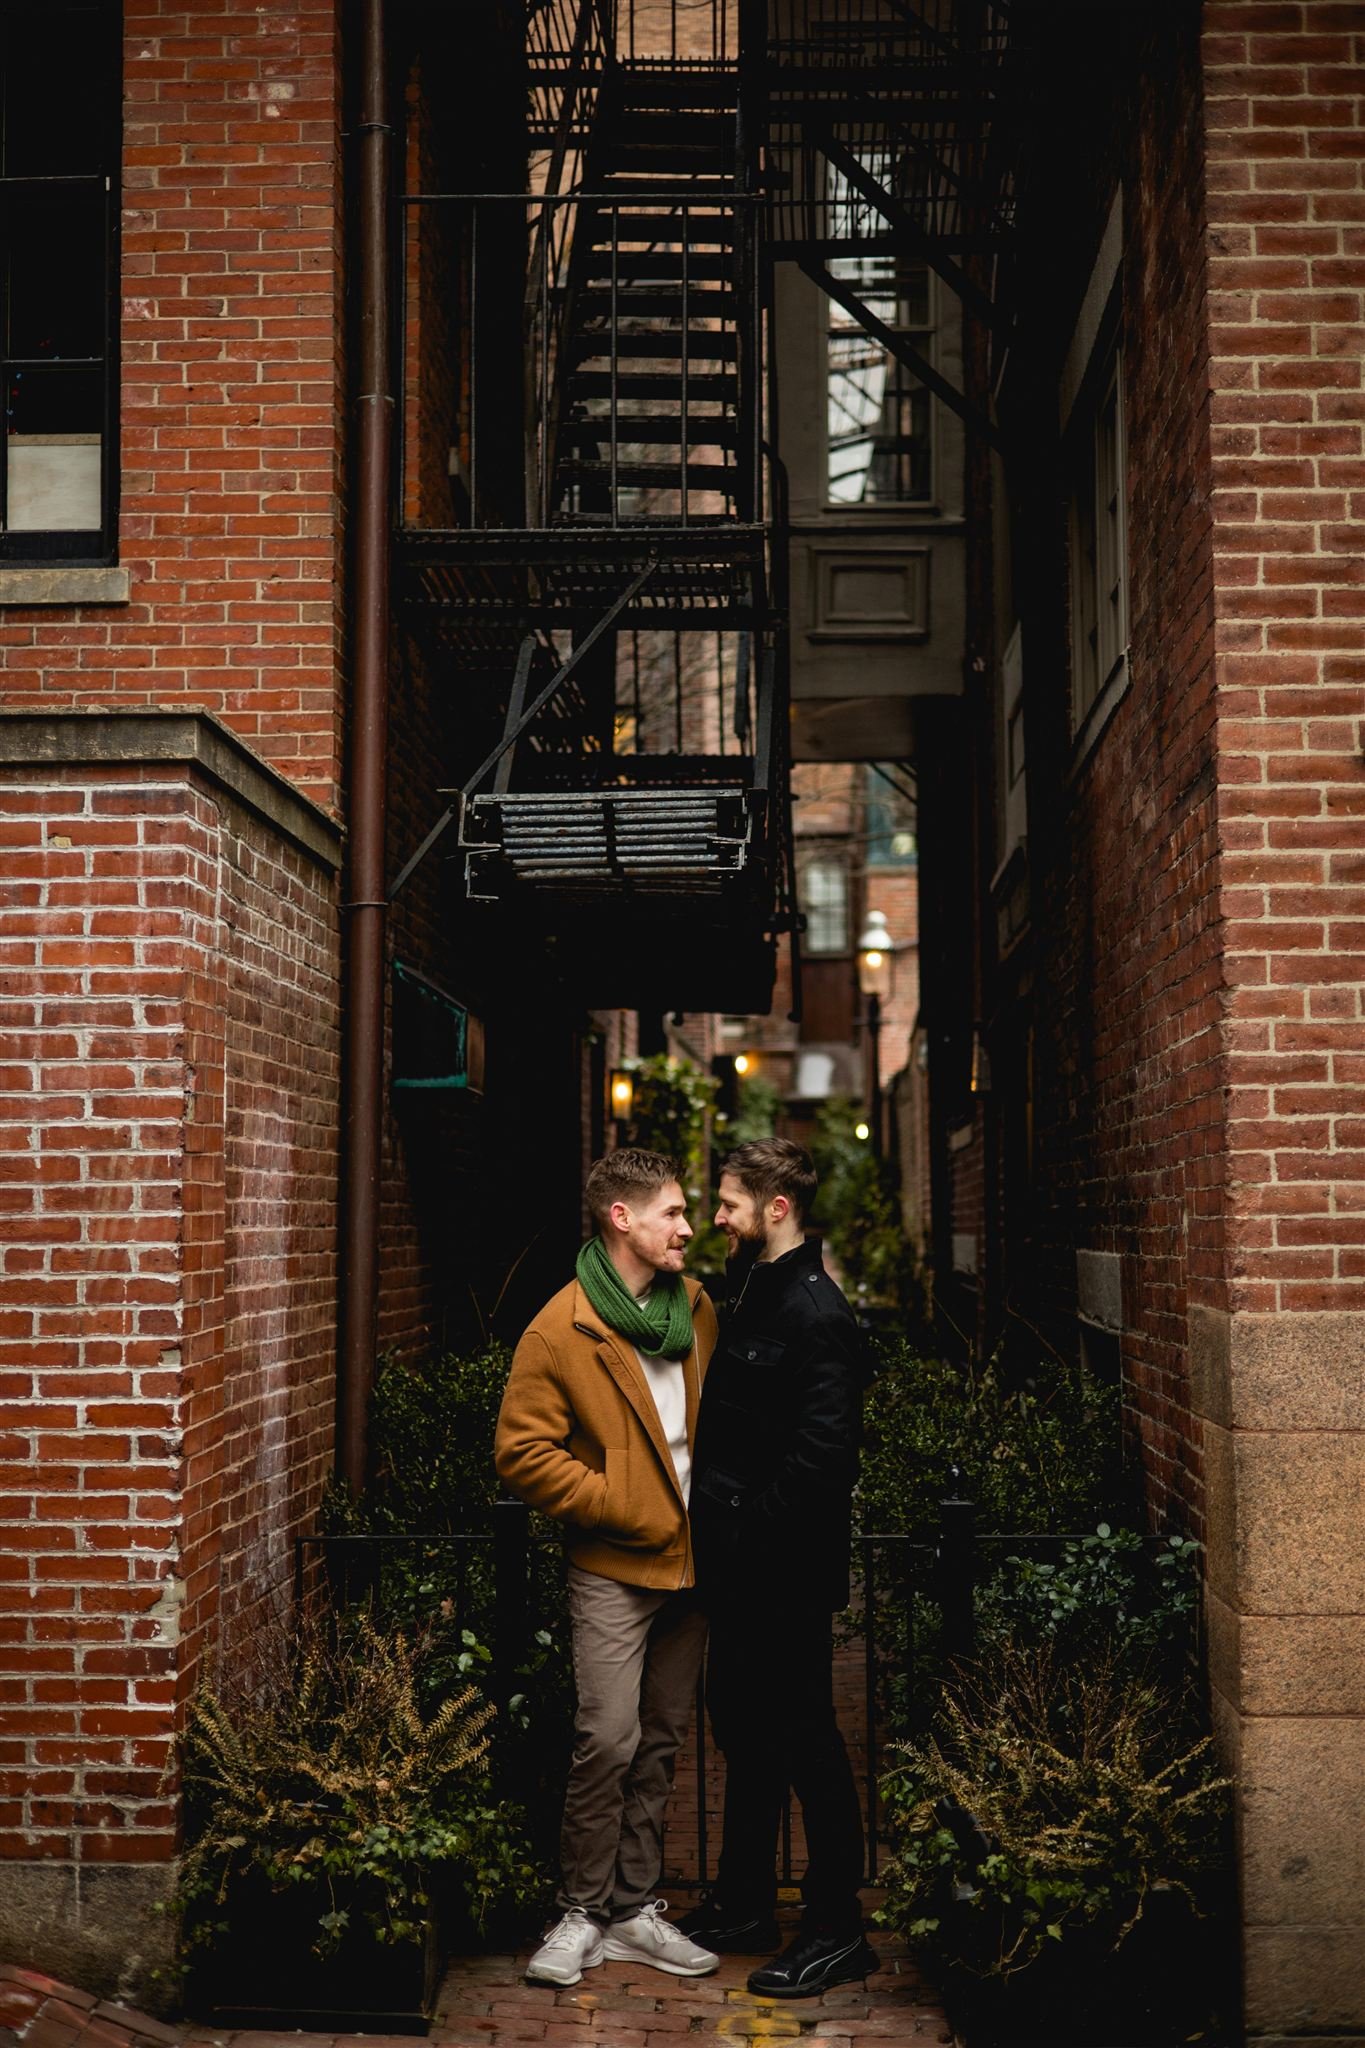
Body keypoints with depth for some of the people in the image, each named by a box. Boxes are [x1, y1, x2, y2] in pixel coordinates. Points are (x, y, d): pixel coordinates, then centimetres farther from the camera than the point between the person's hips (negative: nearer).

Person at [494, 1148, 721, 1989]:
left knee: (662, 1740, 11)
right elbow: (522, 1453, -12)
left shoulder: (697, 1309, 6)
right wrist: (622, 1507, -14)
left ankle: (636, 1909, 22)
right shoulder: (562, 1332, -12)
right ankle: (583, 1913, 9)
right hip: (615, 1568, -5)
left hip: (692, 1561, 6)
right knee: (608, 1740, -8)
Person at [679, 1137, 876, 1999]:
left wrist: (750, 1529, -18)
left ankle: (838, 1928, 14)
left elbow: (821, 1454, -24)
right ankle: (745, 1904, 32)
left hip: (785, 1571, -10)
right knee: (744, 1728, 18)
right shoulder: (750, 1291, 10)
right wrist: (717, 1523, 8)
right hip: (741, 1568, 10)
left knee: (805, 1739, 1)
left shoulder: (818, 1315, -19)